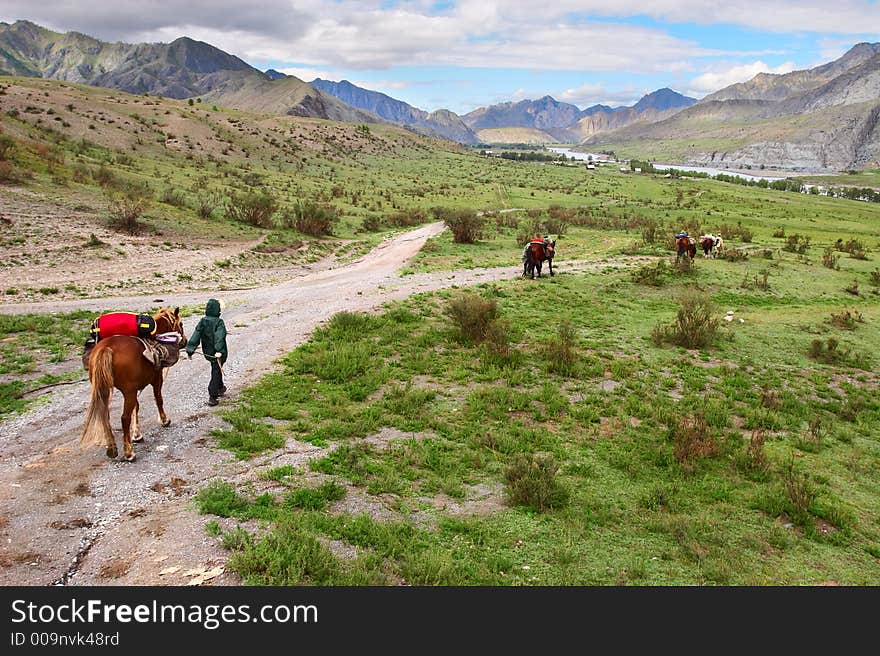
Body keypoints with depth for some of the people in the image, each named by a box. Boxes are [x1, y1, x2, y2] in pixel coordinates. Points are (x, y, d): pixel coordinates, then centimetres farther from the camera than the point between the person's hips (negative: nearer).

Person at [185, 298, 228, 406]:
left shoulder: (202, 321, 0)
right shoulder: (219, 322, -17)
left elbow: (196, 335, -3)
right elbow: (219, 337, -29)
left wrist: (190, 350, -4)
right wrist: (219, 350, -37)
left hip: (207, 352, 6)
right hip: (218, 353, -6)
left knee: (216, 369, 27)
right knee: (216, 372, 2)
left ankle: (220, 388, 45)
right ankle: (212, 397, -1)